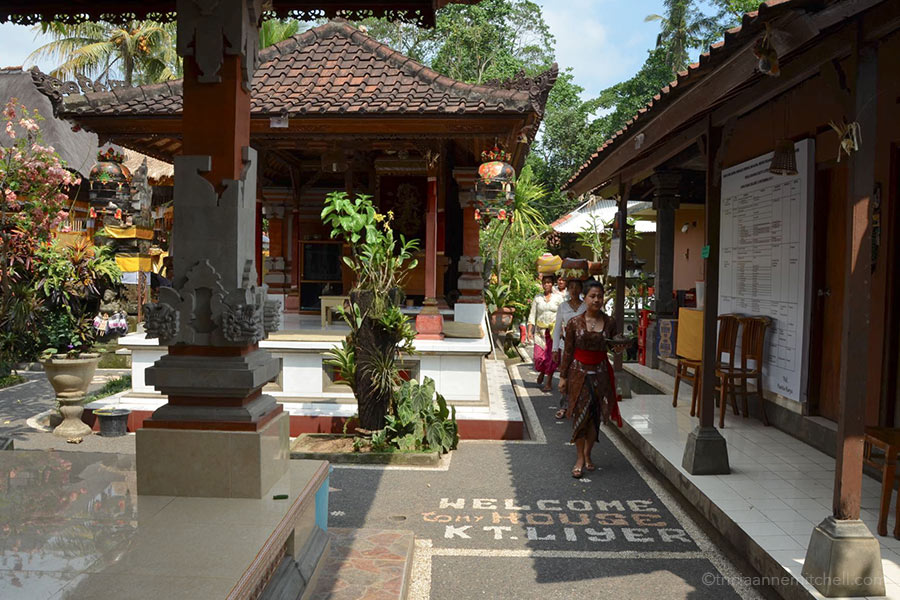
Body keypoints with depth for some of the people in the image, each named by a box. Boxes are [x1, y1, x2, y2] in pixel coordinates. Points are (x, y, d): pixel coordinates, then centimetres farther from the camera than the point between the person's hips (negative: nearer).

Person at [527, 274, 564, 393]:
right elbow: (532, 315, 6)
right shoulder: (537, 298, 6)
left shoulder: (558, 298, 2)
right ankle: (541, 372, 27)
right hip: (540, 330, 1)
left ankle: (549, 382, 9)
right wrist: (529, 331, -2)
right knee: (538, 356, -6)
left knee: (551, 356, -3)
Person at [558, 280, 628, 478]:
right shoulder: (574, 323, -6)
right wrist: (563, 376, -1)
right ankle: (580, 459, 8)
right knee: (580, 414, -2)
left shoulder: (609, 322, 0)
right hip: (579, 372, -2)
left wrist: (618, 347, -9)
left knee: (596, 416, 7)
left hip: (600, 372, 2)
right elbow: (568, 351, -1)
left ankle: (587, 455, 24)